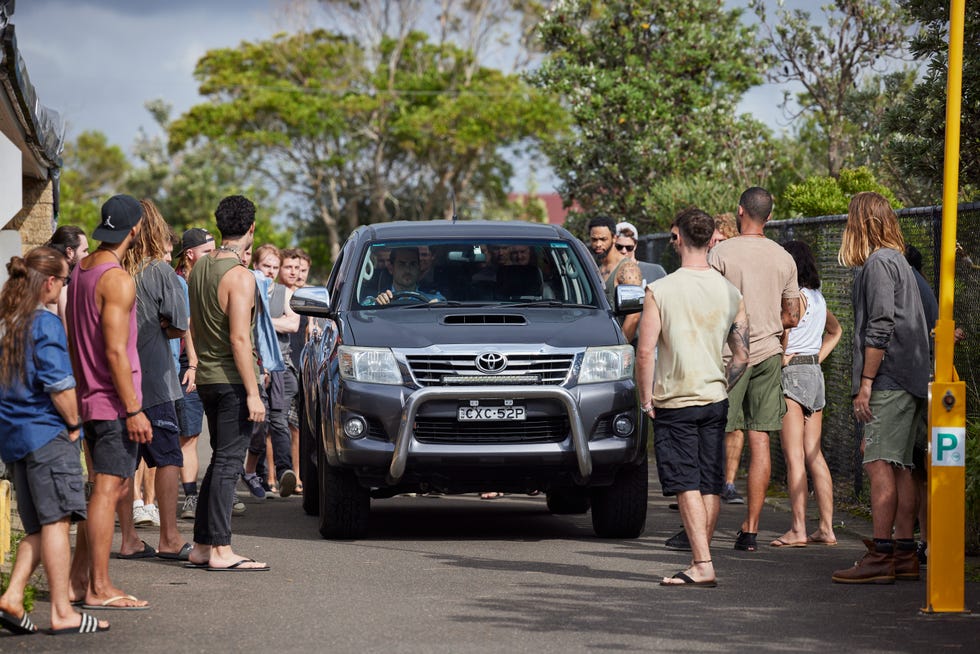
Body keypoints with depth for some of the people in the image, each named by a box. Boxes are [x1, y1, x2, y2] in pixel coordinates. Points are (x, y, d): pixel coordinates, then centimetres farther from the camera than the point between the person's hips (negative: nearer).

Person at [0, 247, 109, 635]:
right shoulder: (45, 324, -13)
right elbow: (59, 384, -17)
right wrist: (74, 423, -3)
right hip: (46, 432, -8)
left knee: (38, 526, 14)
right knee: (56, 520, -5)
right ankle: (63, 613, -4)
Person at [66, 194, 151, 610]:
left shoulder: (80, 272, 12)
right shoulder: (118, 280, -17)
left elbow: (72, 343, 18)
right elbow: (116, 351, -21)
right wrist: (133, 409, -19)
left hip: (91, 399, 9)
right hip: (114, 401, -9)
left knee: (112, 488, 15)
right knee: (108, 490, -6)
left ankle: (78, 579, 16)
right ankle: (99, 589, -4)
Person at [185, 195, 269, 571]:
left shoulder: (199, 269, 10)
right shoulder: (239, 276, -16)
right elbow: (239, 339, -21)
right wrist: (253, 393, -19)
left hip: (207, 379, 8)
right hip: (233, 379, -8)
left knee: (220, 461, 15)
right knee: (228, 463, -6)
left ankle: (201, 547, 15)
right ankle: (220, 551, -6)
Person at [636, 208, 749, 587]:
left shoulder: (660, 291, -11)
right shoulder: (730, 293, 2)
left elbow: (645, 352, -14)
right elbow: (742, 355, 3)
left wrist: (647, 399, -3)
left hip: (674, 403, -4)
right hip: (715, 400, 4)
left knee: (687, 486, -5)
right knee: (710, 486, 10)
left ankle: (702, 566, -13)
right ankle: (701, 561, 17)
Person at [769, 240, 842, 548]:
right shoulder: (817, 297, 15)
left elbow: (783, 328, -27)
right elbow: (835, 330, 30)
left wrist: (783, 359, -12)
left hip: (793, 373, -8)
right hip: (815, 373, 8)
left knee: (794, 456, -8)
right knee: (814, 456, 9)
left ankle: (798, 529, -11)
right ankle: (827, 528, 7)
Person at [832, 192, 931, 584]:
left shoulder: (878, 263, -9)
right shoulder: (898, 261, 20)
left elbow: (880, 328, -16)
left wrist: (866, 382, -16)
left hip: (889, 380, -10)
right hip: (910, 378, 10)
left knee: (879, 463, -12)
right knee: (899, 467, 9)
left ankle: (880, 557, -15)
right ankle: (904, 555, 10)